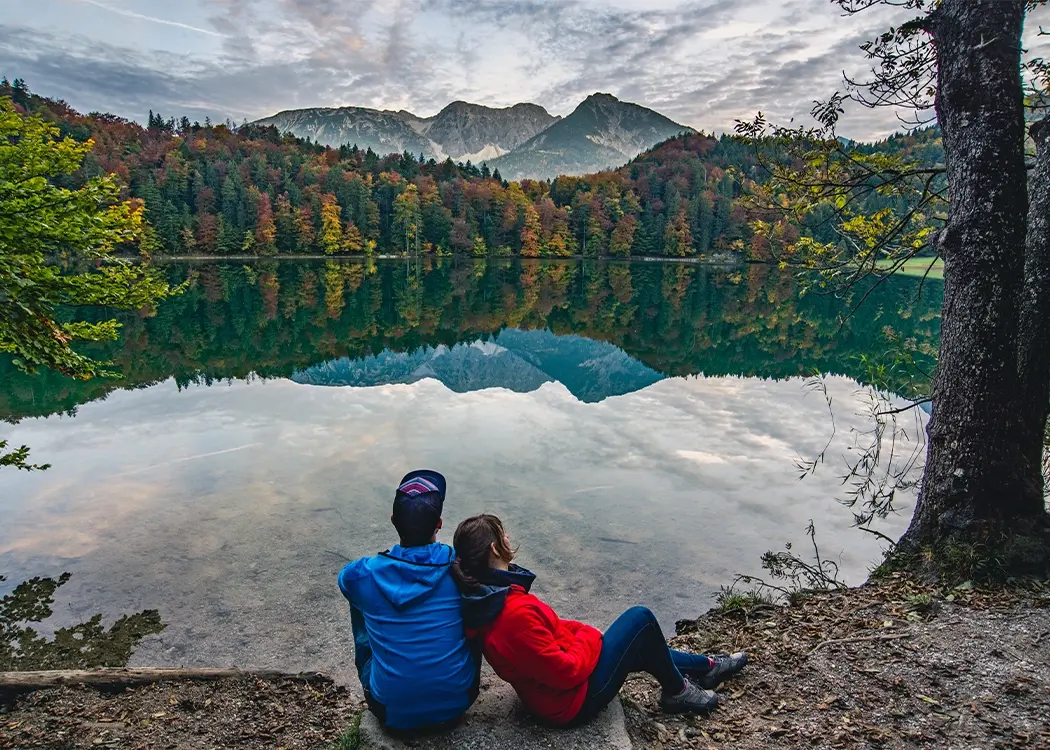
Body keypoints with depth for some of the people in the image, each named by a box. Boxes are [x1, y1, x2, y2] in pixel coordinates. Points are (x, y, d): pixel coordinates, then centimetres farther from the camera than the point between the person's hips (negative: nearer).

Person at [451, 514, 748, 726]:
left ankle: (707, 666, 40)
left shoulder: (481, 598, -6)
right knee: (641, 619, -3)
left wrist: (579, 633, -1)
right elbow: (566, 672, -26)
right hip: (574, 700, -9)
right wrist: (589, 637, -10)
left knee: (639, 646, 24)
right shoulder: (517, 613, -35)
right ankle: (677, 691, 20)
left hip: (549, 689, 9)